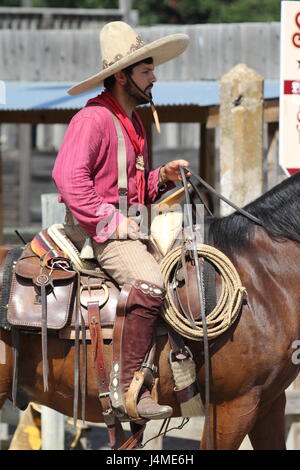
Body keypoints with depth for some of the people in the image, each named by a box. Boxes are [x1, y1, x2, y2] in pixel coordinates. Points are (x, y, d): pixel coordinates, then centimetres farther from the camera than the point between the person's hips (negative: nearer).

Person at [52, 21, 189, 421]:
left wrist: (164, 177, 8)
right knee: (149, 282, -30)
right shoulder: (93, 119, -12)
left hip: (128, 225, 10)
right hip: (96, 231, -10)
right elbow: (68, 176, -24)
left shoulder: (133, 123, 20)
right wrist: (110, 221, -24)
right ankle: (131, 389, -29)